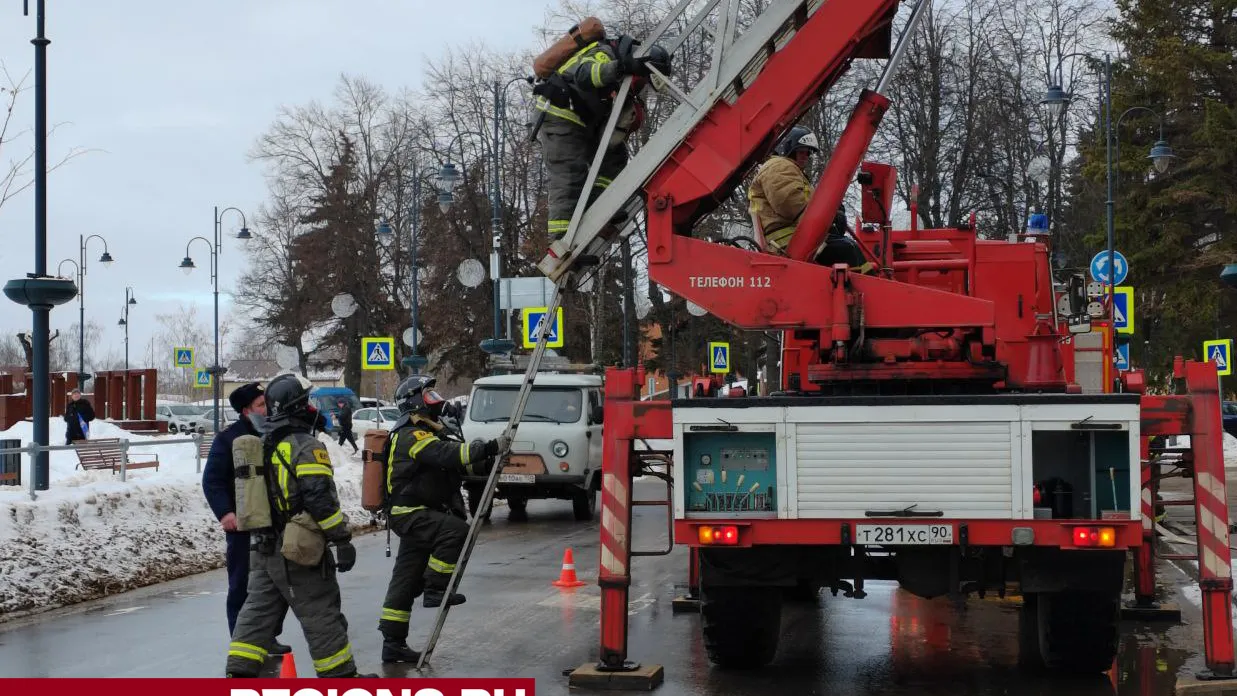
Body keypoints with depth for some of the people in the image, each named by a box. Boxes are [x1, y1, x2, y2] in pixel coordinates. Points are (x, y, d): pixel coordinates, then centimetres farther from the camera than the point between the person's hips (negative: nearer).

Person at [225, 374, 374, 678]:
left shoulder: (262, 448, 14)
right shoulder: (306, 447, -14)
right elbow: (321, 498, -22)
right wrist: (342, 539, -17)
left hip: (265, 550, 8)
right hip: (300, 551, -8)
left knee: (258, 613, 12)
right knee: (322, 618, 0)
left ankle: (239, 673, 9)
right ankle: (341, 677, 7)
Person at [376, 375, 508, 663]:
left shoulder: (422, 434, 20)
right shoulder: (412, 436, -14)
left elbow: (455, 464, 16)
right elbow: (447, 455, -29)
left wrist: (486, 465, 0)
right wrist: (489, 448, -34)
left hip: (416, 515, 10)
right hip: (411, 513, -10)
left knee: (406, 580, 9)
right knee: (456, 530, -28)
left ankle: (393, 643, 12)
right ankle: (436, 589, -19)